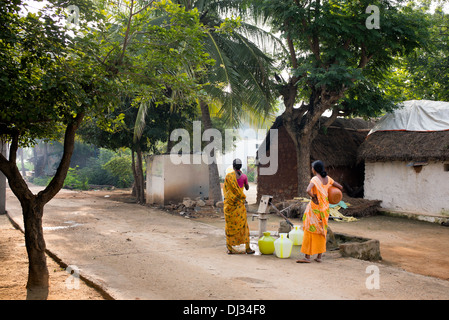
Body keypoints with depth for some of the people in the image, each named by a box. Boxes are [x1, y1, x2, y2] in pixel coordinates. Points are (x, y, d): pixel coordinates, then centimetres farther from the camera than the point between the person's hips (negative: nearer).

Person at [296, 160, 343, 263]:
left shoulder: (315, 179, -14)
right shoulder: (327, 178, 5)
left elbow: (308, 190, -31)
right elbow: (340, 187, 12)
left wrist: (313, 197, -14)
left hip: (315, 207, -6)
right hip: (325, 208, 6)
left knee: (310, 230, 0)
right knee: (321, 231, 14)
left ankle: (307, 257, 0)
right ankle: (319, 256, 17)